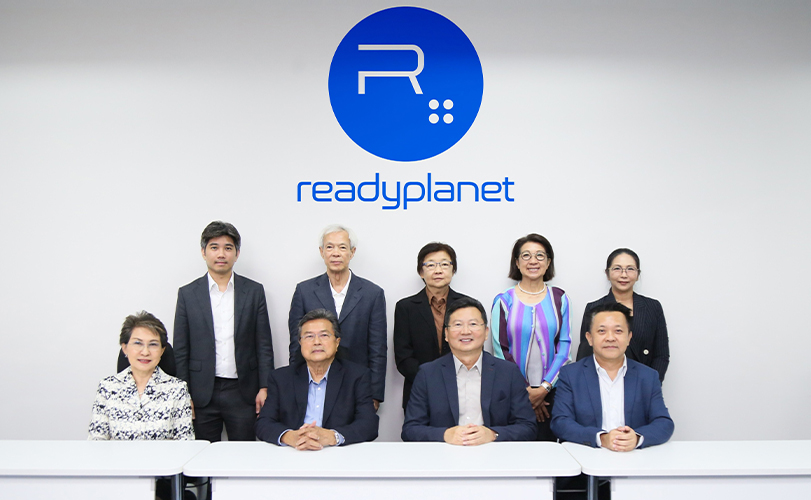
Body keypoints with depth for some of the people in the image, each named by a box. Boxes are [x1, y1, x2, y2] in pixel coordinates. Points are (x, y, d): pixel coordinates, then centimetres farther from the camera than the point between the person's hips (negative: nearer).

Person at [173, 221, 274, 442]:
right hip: (202, 393, 0)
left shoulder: (254, 291, 5)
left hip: (243, 392, 0)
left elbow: (264, 345, 4)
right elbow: (180, 351, 4)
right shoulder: (188, 294, 4)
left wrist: (264, 388, -2)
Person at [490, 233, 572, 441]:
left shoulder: (559, 299, 7)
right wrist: (525, 392, -6)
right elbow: (500, 350, 0)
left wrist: (545, 387, -7)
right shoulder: (504, 301, 3)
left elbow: (565, 345, 3)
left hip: (551, 391, 1)